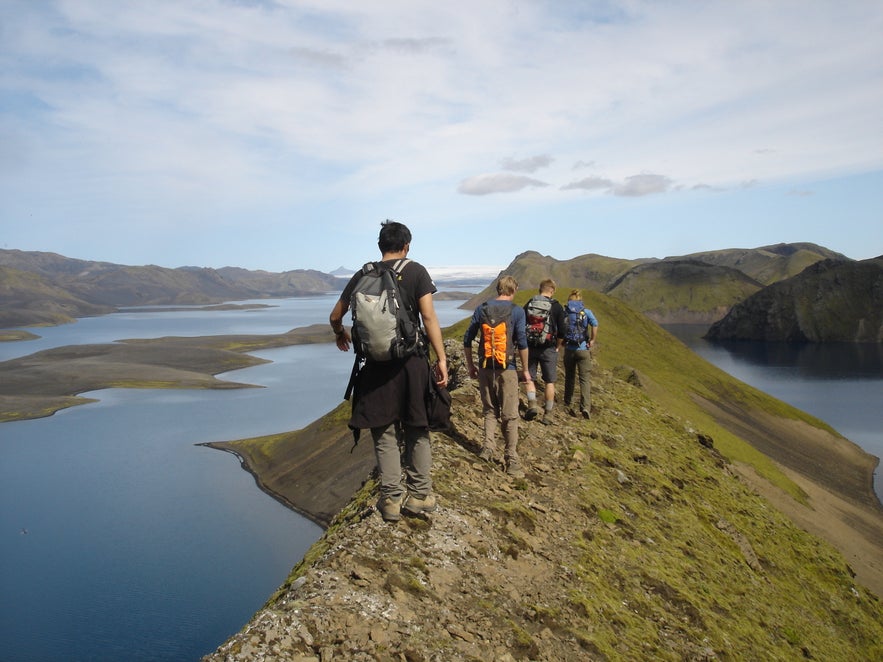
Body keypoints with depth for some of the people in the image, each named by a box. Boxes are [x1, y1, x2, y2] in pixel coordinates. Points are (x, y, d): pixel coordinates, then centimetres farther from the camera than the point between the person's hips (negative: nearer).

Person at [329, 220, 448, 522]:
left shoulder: (362, 276, 6)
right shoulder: (416, 271, -2)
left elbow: (335, 317, 14)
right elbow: (429, 317, -10)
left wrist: (341, 334, 35)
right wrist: (441, 358, -6)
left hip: (376, 365, 1)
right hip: (411, 362, -1)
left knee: (384, 434, 9)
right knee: (417, 430, 12)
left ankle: (392, 498, 12)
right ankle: (420, 494, 15)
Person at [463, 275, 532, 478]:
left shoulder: (482, 309, 5)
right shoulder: (517, 311, -4)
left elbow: (467, 340, 6)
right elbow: (522, 343, -8)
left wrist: (471, 366, 16)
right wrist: (525, 370, 3)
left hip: (485, 368, 3)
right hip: (506, 369, -3)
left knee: (489, 410, 18)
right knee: (510, 416, 3)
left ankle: (489, 446, 2)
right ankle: (512, 460, 4)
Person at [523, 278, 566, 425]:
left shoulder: (528, 305, 3)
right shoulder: (557, 307, -4)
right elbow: (561, 332, -4)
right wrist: (558, 347, 10)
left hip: (530, 347, 2)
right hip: (548, 349, -2)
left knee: (530, 378, 14)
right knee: (549, 381, 7)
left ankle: (532, 404, -6)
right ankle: (548, 414, 10)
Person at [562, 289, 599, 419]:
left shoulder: (565, 312, 2)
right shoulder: (586, 312, -1)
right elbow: (595, 324, -17)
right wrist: (592, 340, -6)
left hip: (569, 349, 2)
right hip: (583, 349, -1)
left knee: (569, 377, 17)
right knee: (585, 379, 1)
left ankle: (568, 404, 25)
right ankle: (586, 407, -11)